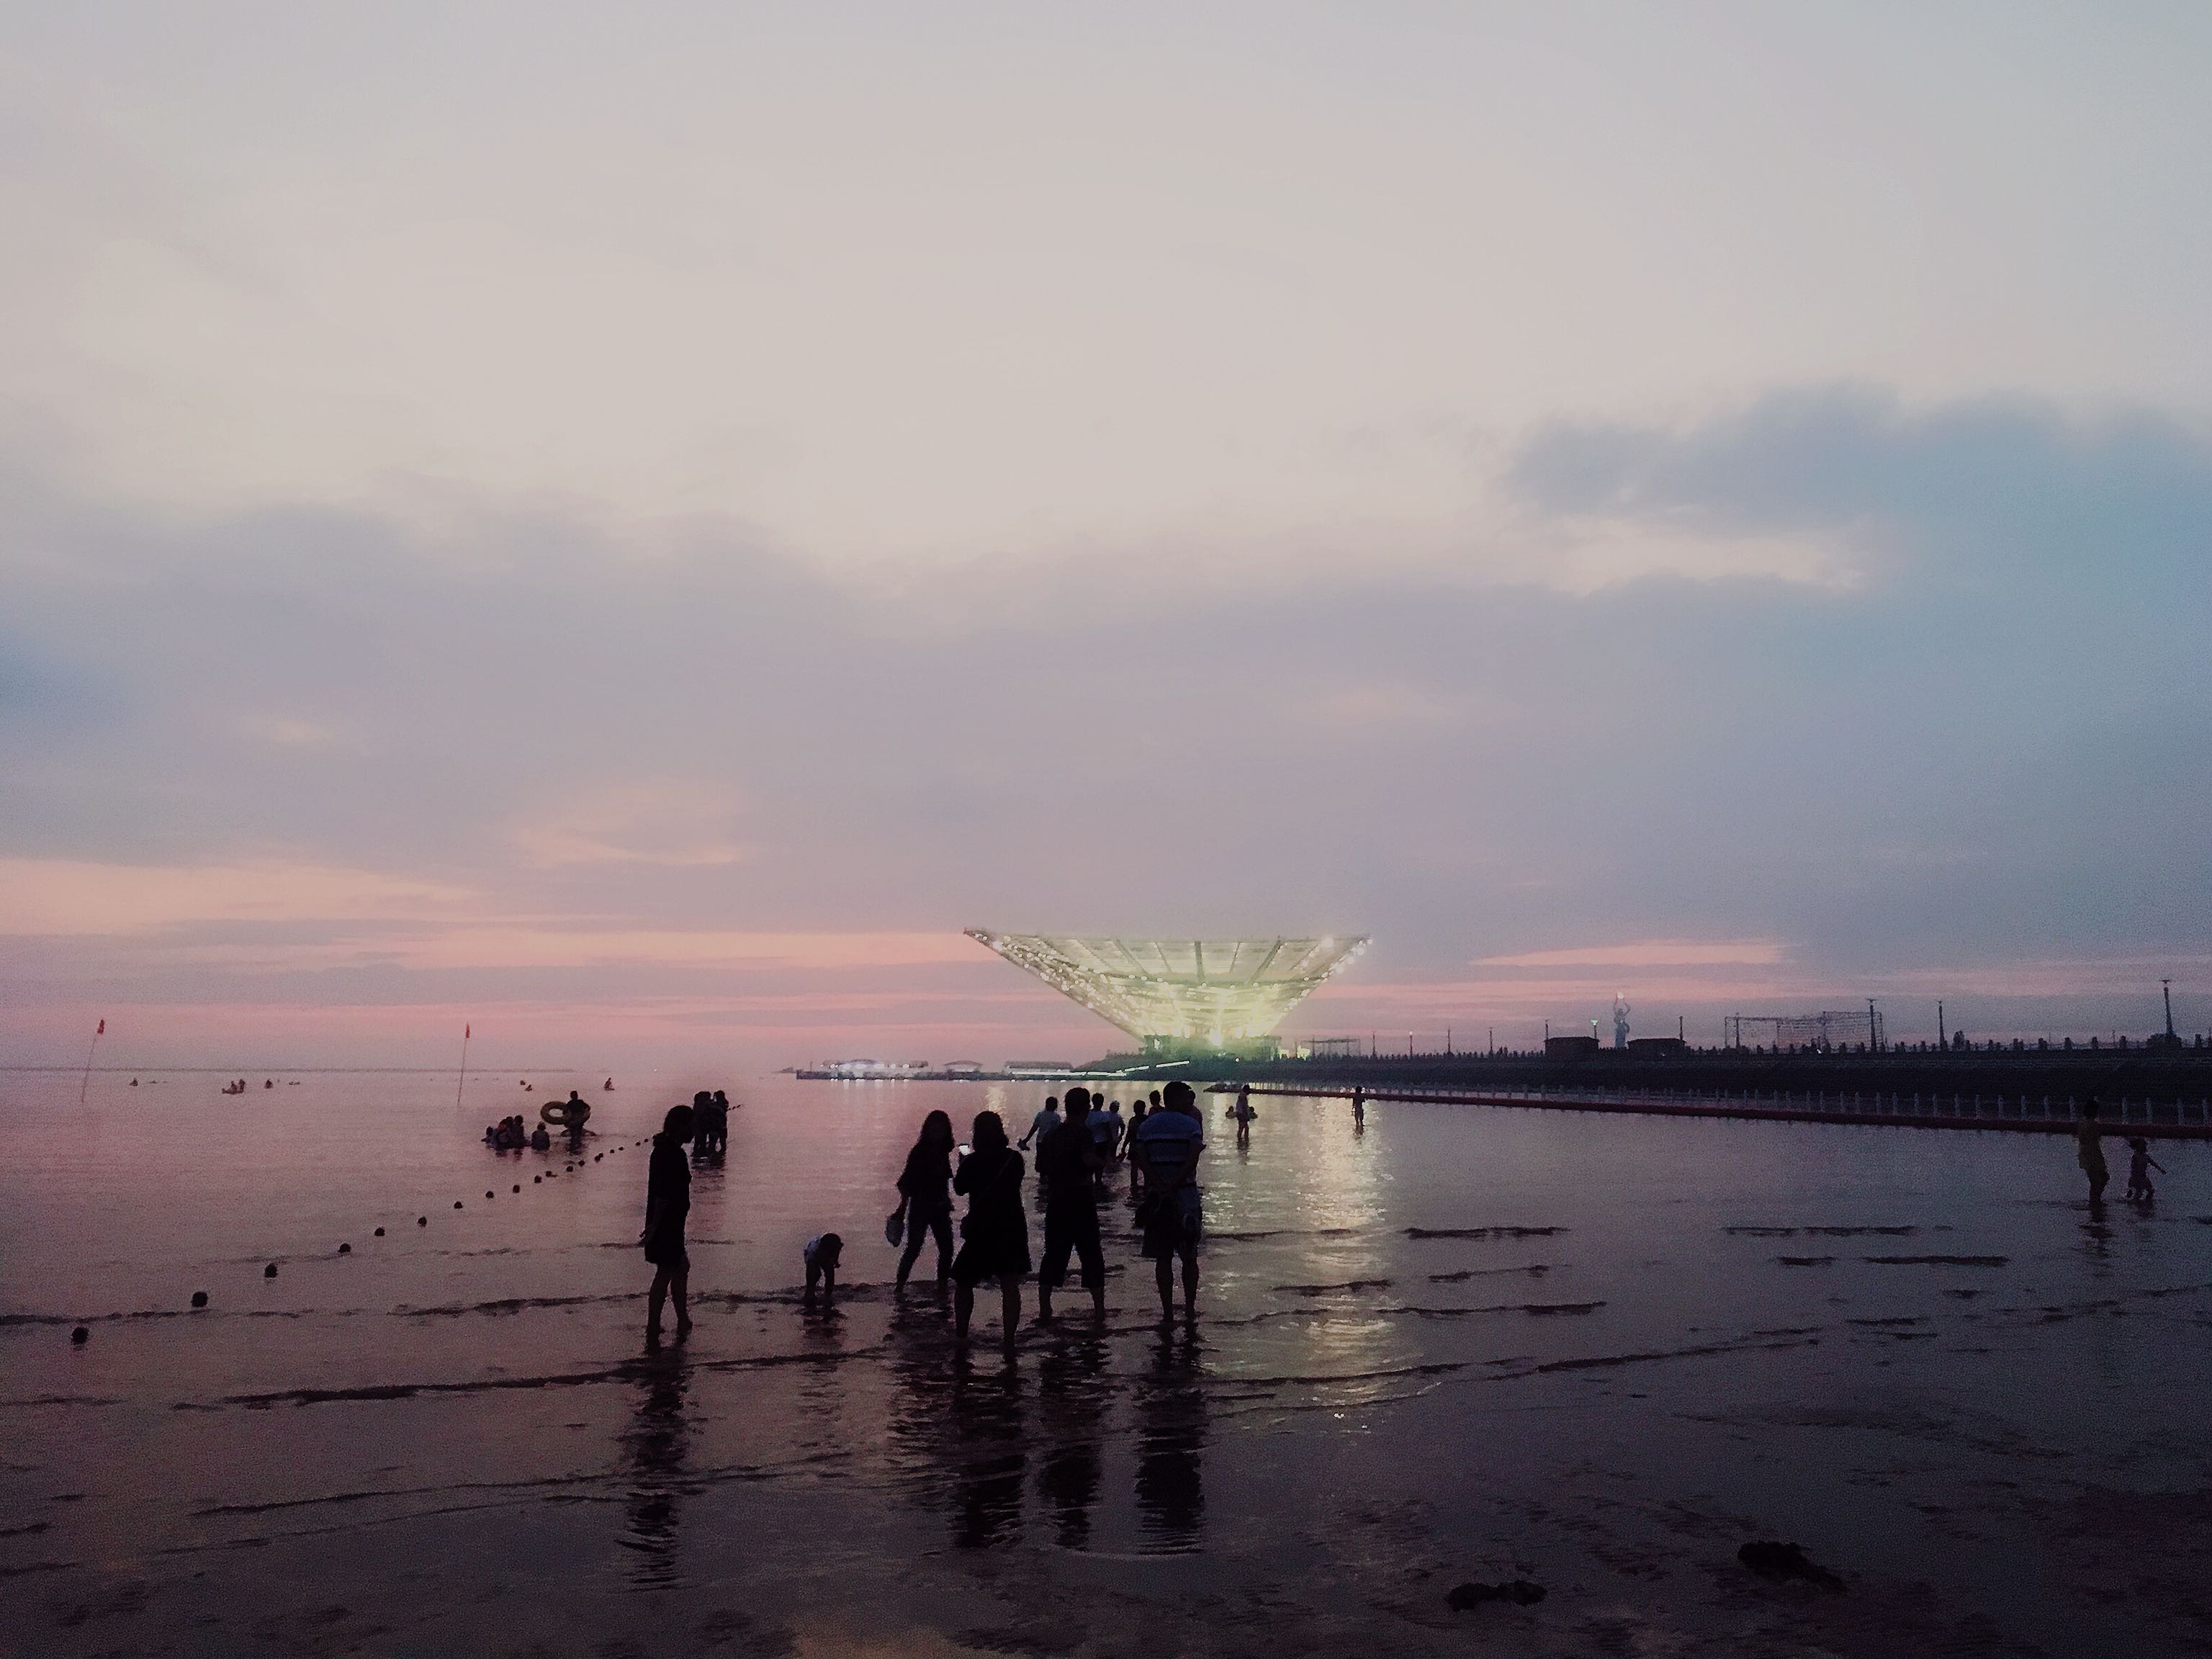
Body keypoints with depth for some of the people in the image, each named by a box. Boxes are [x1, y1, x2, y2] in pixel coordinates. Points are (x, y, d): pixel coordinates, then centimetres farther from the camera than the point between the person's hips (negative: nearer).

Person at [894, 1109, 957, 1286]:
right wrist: (903, 1206, -16)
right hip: (920, 1207, -6)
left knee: (946, 1249, 5)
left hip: (940, 1208, 6)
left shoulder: (942, 1152, 8)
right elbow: (906, 1182, -11)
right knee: (913, 1249, -7)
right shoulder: (919, 1152, -10)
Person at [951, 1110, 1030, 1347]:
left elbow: (959, 1187, 3)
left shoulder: (972, 1161, -11)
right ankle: (1010, 1338, 4)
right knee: (1010, 1286, 7)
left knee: (964, 1283, 12)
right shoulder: (1015, 1159, -2)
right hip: (1013, 1228, 3)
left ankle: (961, 1335, 13)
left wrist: (963, 1164, 18)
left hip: (981, 1231, -3)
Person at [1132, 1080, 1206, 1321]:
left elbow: (1140, 1159, -5)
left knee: (1163, 1258, 7)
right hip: (1186, 1198, -3)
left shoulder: (1147, 1126, 8)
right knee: (1189, 1257, 10)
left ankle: (1167, 1311, 7)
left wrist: (1160, 1186, -11)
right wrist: (1174, 1185, -14)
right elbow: (1193, 1158, -18)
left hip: (1156, 1198, 3)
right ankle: (1190, 1309, 14)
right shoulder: (1191, 1124, -5)